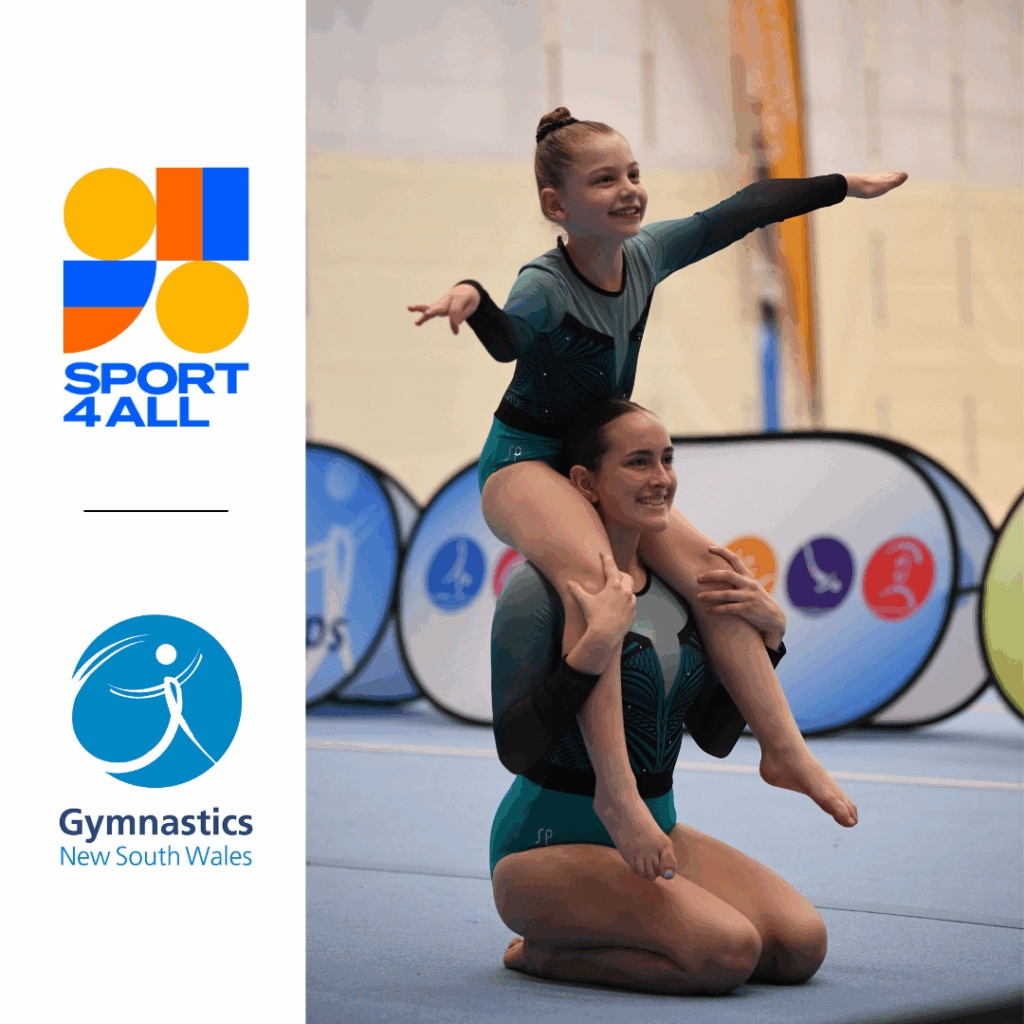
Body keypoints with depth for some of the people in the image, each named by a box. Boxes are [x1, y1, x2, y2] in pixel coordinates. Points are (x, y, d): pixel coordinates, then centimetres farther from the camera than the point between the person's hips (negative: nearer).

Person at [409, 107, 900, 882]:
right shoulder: (546, 286, -25)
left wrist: (846, 186, 17)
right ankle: (615, 791, -41)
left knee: (706, 568, -10)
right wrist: (471, 299, -71)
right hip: (524, 464, -7)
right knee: (592, 569, -34)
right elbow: (508, 339, -48)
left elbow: (742, 210, 7)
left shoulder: (647, 254, -5)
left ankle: (782, 744, -1)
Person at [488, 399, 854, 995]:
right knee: (729, 949, -27)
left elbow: (716, 737, 12)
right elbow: (516, 749, -22)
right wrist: (596, 645, -30)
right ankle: (544, 952, -3)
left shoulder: (673, 584, 7)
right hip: (551, 844, -7)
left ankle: (587, 939, 7)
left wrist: (768, 632, -1)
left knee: (802, 943, -11)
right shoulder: (540, 588, -14)